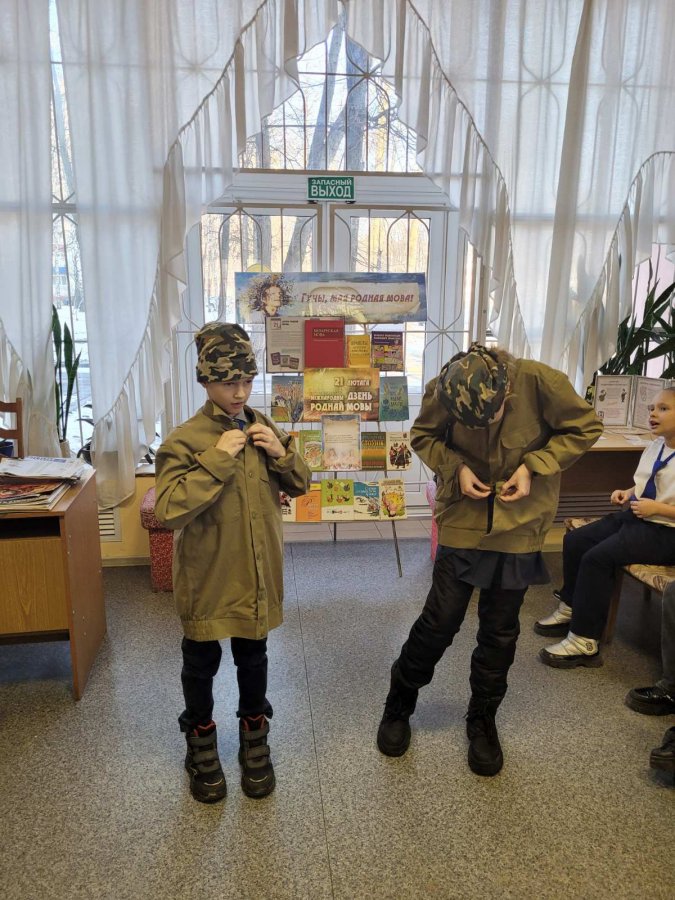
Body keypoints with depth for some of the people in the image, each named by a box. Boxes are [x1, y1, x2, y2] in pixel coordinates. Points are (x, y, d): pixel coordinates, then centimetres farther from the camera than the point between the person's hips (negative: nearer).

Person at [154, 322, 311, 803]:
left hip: (258, 574, 4)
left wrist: (281, 453, -13)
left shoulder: (264, 428, 0)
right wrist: (216, 459, -27)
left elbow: (300, 485, 7)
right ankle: (202, 742, 40)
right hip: (207, 577, -3)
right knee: (201, 663, 16)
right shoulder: (185, 440, -15)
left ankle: (254, 739, 42)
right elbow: (168, 510, -24)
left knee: (253, 658, 20)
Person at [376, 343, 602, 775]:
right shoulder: (442, 391, -18)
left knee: (500, 631, 11)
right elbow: (423, 437, 0)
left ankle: (483, 720, 34)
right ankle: (399, 704, 29)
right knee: (440, 621, 4)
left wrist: (534, 466, -18)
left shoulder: (540, 381, -21)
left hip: (520, 525, 1)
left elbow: (585, 427, -7)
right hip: (464, 522, 0)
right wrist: (456, 466, -18)